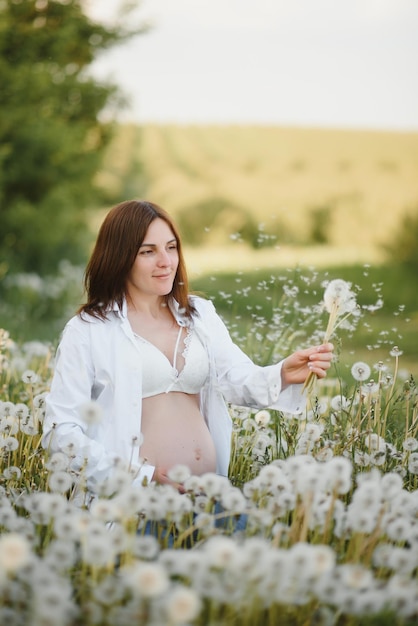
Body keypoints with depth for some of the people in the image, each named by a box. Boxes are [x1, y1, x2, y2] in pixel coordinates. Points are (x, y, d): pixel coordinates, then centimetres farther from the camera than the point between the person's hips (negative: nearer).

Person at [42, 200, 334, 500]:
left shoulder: (200, 315, 15)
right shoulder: (87, 331, 0)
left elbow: (242, 381, 3)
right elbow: (61, 431, -4)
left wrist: (284, 374, -19)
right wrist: (138, 476, -13)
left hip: (209, 489, 4)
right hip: (137, 495, -3)